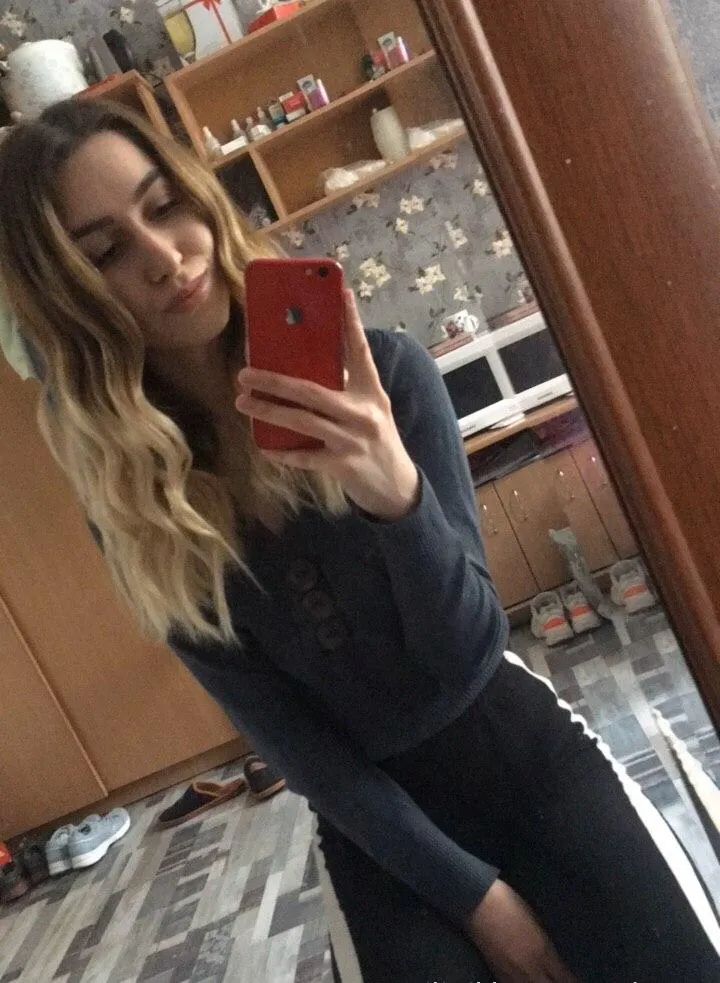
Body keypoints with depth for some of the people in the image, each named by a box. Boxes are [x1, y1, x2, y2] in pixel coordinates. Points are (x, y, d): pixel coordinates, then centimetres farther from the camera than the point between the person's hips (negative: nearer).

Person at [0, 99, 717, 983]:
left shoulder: (382, 375, -15)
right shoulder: (135, 510, -11)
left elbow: (466, 658, -18)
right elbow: (286, 737, -7)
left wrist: (399, 493, -37)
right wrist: (469, 889, -9)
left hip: (513, 741, 1)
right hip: (377, 818, 0)